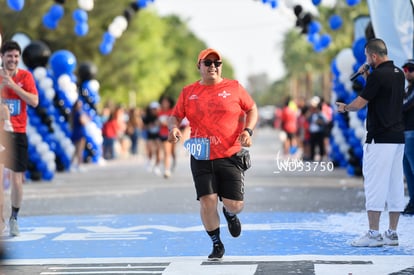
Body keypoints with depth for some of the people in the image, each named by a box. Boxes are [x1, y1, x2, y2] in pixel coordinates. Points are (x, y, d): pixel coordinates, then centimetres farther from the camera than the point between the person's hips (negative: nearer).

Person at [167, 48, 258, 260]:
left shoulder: (234, 87, 4)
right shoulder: (188, 92, 7)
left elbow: (252, 109, 12)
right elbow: (175, 116, 12)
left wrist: (248, 130, -4)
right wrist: (173, 128, -11)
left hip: (230, 156, 0)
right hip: (201, 158, 1)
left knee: (235, 204, -3)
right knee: (207, 201, -9)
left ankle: (230, 215, 38)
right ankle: (217, 245, 13)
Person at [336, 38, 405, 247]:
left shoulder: (378, 75, -14)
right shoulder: (398, 73, 12)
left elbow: (359, 104, -11)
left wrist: (344, 108, 9)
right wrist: (368, 77, 15)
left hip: (379, 139, -9)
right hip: (398, 137, 9)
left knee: (375, 184, -6)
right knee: (395, 185, 9)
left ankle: (373, 234, -6)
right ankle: (392, 233, 12)